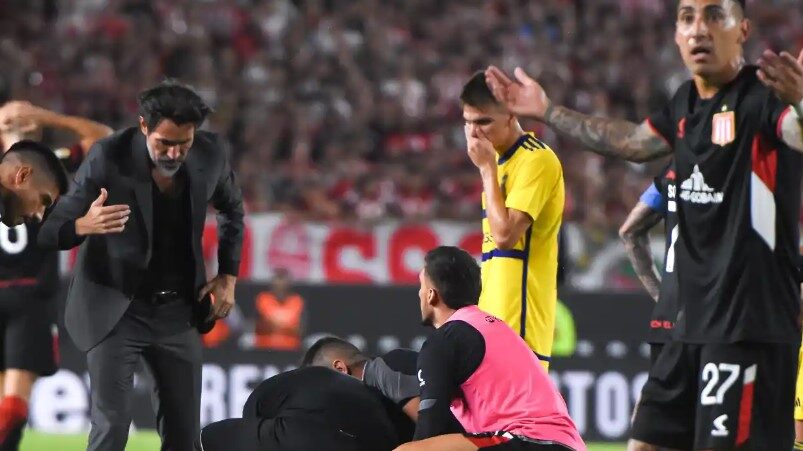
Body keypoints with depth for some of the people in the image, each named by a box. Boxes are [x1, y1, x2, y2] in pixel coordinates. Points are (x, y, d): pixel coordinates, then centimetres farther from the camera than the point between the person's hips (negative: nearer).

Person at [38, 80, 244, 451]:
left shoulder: (208, 154, -7)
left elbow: (231, 209, 16)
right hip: (115, 309, -4)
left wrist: (228, 274, 7)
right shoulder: (108, 158, -19)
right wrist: (83, 226, -41)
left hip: (178, 310, 4)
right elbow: (51, 231, -19)